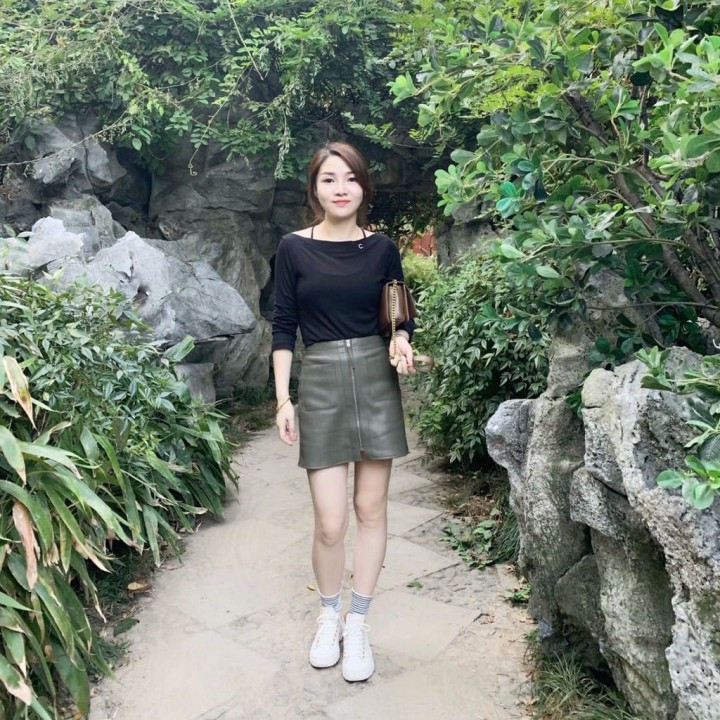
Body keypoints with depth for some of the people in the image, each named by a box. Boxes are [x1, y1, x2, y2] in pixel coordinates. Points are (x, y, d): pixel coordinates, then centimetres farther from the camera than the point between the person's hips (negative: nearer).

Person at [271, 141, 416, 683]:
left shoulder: (382, 248, 4)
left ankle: (357, 624, 25)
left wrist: (402, 343, -11)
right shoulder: (294, 248, 1)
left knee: (371, 509, 7)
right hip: (320, 383, -1)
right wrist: (284, 399, -4)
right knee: (330, 523, -2)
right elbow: (284, 327, 2)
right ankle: (329, 614, 27)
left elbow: (399, 316, 12)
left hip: (376, 380, 2)